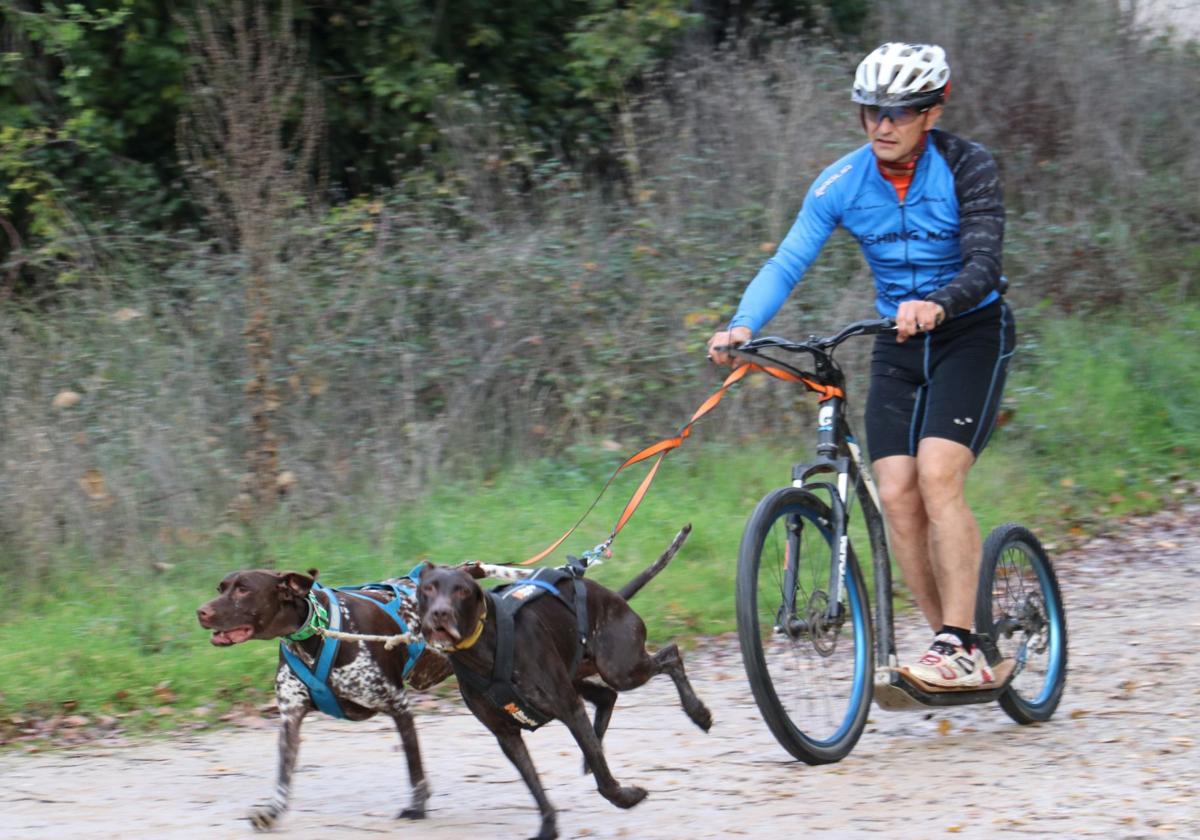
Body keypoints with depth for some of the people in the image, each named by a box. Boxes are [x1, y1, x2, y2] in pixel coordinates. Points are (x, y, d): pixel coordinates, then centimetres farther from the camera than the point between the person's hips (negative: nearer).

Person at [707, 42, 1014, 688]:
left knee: (937, 476, -22)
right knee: (897, 496, -8)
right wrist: (743, 326, -31)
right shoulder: (842, 184, -5)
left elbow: (984, 264, -25)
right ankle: (953, 650, 3)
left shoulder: (966, 168, -14)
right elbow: (786, 263, -12)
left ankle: (961, 649, -21)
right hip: (898, 345, 4)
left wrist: (937, 305, -46)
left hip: (971, 331, -4)